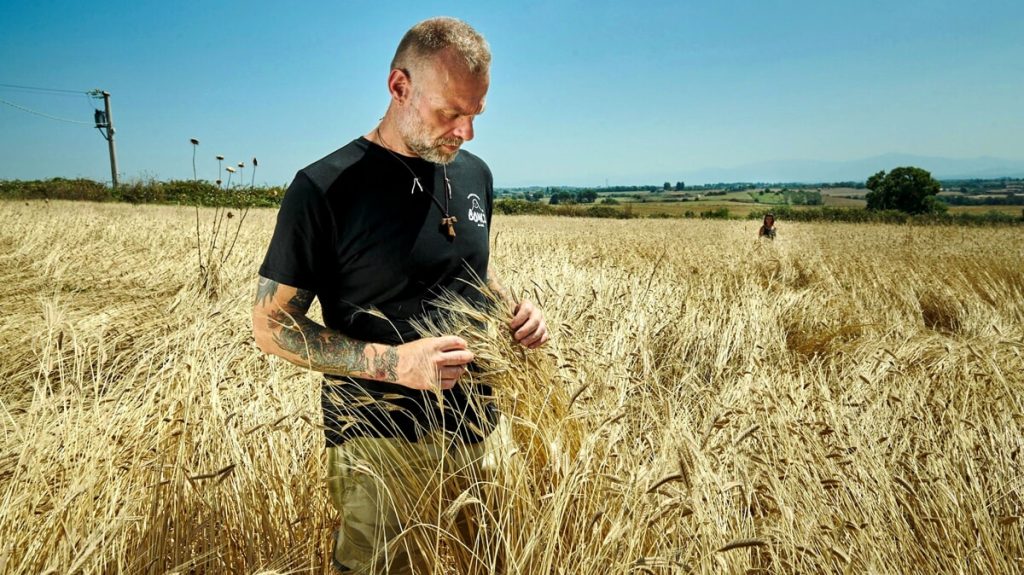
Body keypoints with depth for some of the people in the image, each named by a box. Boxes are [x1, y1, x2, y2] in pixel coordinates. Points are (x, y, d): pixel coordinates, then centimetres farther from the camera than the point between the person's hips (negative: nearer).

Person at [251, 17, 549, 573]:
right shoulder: (325, 188, -15)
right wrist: (393, 362, -24)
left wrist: (512, 306, -3)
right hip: (381, 442, -5)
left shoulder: (474, 174, 3)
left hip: (476, 429, 6)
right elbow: (271, 325, -11)